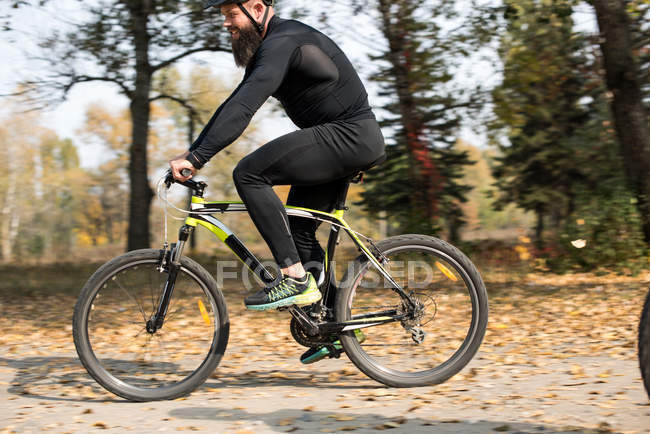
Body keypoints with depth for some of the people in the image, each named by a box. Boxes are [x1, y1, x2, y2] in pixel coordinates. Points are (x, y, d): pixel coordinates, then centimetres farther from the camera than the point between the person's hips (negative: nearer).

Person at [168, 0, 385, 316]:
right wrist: (192, 152, 14)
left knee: (249, 173, -19)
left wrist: (197, 158, -31)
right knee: (296, 226, 10)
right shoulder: (268, 47, 17)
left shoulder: (283, 42, -16)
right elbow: (234, 105, 19)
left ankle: (296, 279, -18)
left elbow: (242, 108, -28)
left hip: (350, 136, -11)